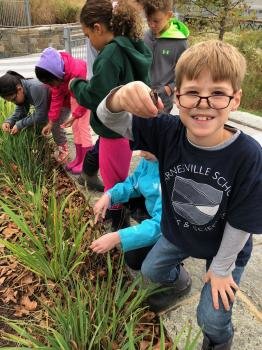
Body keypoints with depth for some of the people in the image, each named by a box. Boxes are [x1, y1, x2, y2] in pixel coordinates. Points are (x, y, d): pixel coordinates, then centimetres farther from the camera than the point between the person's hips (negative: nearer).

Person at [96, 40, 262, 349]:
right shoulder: (167, 132, -26)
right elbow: (109, 120, -29)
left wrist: (222, 268, -9)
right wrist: (119, 99, -54)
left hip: (225, 248, -3)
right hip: (176, 232, 4)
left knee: (211, 318, 8)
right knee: (151, 270, 24)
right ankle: (179, 283, 60)